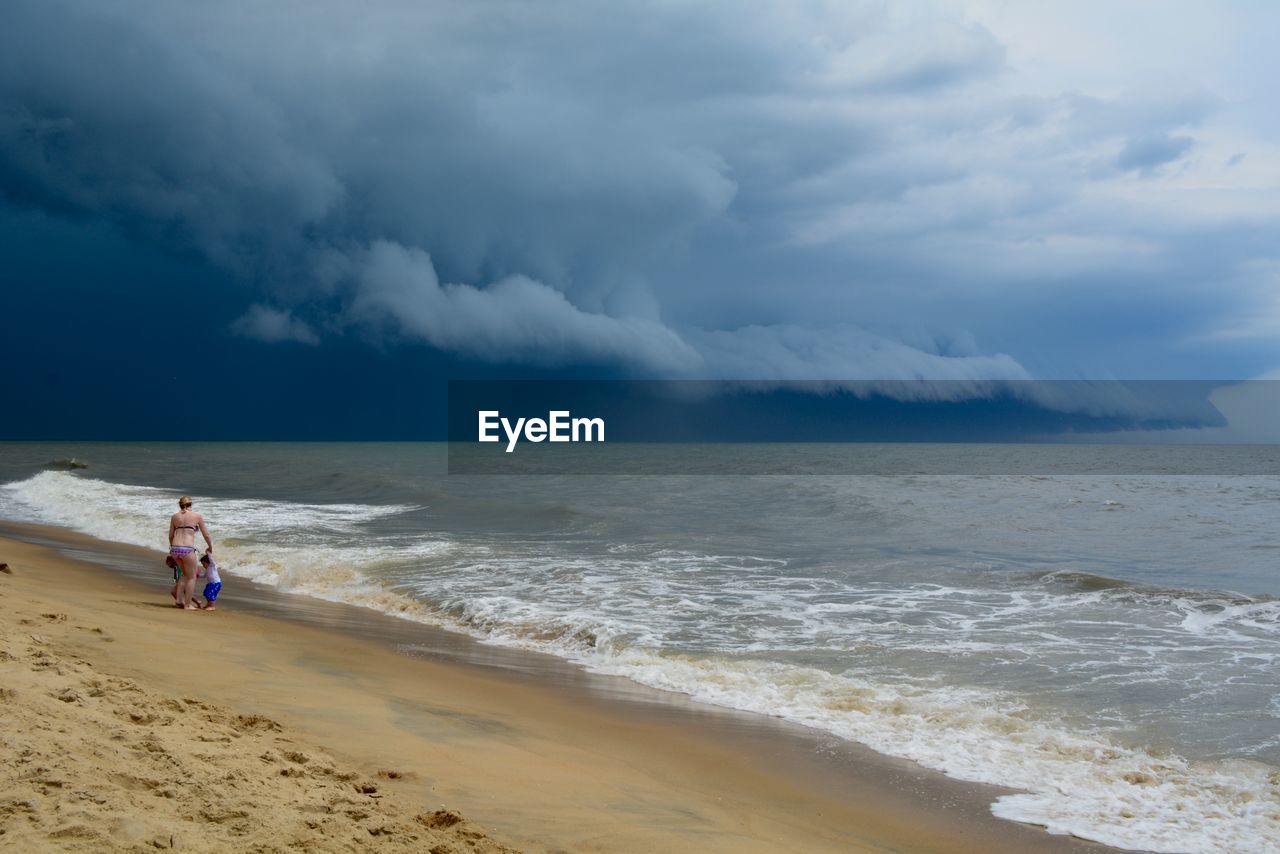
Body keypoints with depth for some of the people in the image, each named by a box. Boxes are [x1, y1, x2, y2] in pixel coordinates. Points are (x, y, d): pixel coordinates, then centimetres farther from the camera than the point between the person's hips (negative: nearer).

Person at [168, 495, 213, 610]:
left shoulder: (174, 516, 13)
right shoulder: (197, 516, 5)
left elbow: (171, 535, 18)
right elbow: (206, 535, 9)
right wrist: (210, 548, 26)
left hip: (175, 549, 4)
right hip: (187, 549, -4)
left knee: (186, 574, 25)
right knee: (191, 577, 11)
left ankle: (180, 600, 17)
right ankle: (188, 605, 10)